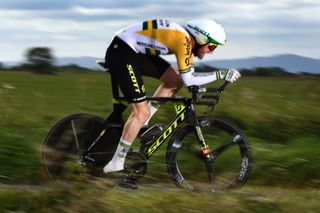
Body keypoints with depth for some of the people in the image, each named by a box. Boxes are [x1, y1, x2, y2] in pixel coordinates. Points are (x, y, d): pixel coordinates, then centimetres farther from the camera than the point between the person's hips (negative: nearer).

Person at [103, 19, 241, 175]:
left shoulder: (188, 39, 8)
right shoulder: (184, 40, -21)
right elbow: (188, 79, -22)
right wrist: (221, 75, -20)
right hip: (121, 53, -10)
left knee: (175, 81, 8)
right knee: (142, 113, -11)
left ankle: (142, 124, 14)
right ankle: (115, 164, -4)